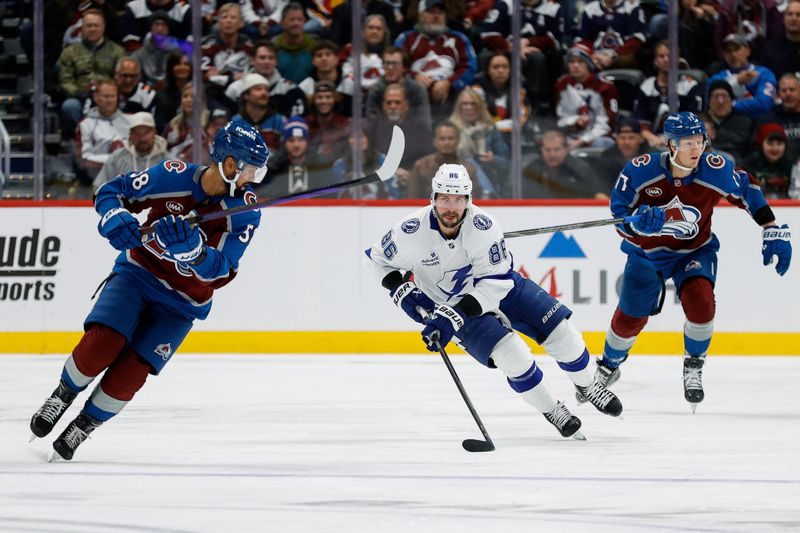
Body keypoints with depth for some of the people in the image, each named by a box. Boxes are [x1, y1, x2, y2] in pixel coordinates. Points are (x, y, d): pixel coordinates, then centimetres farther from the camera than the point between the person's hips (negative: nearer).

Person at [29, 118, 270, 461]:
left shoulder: (245, 211, -14)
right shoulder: (173, 177, -16)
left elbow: (220, 272, -22)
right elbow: (110, 193, -6)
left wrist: (190, 246, -40)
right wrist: (116, 220, -27)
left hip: (183, 301, 1)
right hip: (137, 274, -1)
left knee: (132, 371, -13)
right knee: (102, 342, -21)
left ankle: (84, 426, 8)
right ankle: (63, 395, 7)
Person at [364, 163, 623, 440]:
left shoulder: (482, 225, -28)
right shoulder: (412, 232, -24)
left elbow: (496, 282, -28)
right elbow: (379, 258, -4)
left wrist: (451, 317, -35)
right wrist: (401, 291, -20)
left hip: (501, 287, 1)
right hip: (450, 304, -1)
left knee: (561, 331, -6)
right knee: (510, 354, -22)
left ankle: (588, 386, 23)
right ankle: (550, 410, 0)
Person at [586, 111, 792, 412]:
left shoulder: (715, 170, -22)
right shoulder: (641, 171, -26)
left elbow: (748, 192, -5)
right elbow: (618, 212, -19)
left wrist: (773, 233, -5)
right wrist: (638, 223, -42)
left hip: (695, 251, 0)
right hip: (647, 252, 0)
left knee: (700, 301, -27)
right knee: (630, 318, 7)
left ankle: (693, 367, -2)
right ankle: (608, 367, 39)